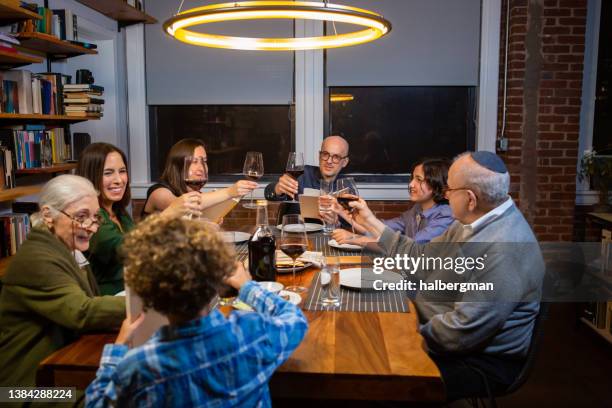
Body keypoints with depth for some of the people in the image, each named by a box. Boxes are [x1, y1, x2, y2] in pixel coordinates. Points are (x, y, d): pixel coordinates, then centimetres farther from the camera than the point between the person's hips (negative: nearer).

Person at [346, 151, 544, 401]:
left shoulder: (506, 248, -29)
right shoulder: (473, 224, 4)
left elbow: (464, 332, -29)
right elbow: (421, 257, 11)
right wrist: (371, 222, 13)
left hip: (479, 363, -9)